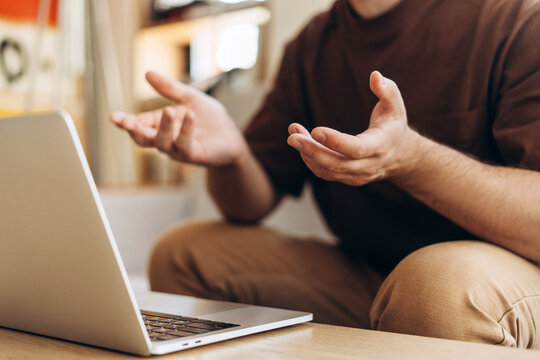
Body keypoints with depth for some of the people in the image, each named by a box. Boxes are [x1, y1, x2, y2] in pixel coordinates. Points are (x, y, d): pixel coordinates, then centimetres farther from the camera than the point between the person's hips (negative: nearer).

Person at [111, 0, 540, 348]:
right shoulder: (312, 45, 7)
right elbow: (254, 205, 6)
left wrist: (411, 159, -36)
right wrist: (229, 151, -16)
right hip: (358, 279, 5)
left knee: (449, 283, -38)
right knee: (183, 253, -1)